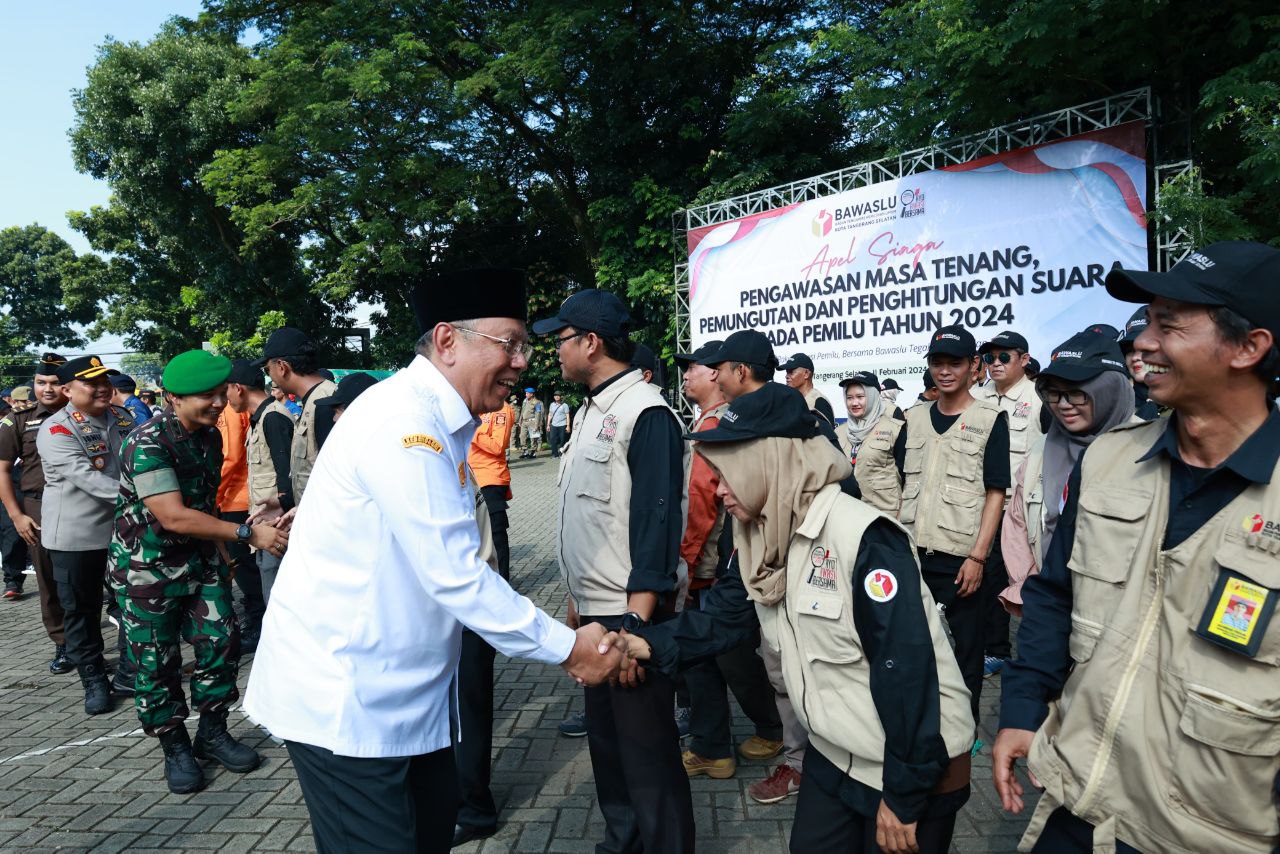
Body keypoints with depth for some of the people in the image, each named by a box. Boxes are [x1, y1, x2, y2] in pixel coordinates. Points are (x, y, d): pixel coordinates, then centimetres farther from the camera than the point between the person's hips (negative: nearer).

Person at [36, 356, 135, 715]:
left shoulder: (122, 418, 3)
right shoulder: (56, 430, -15)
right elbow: (86, 478, -27)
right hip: (77, 534, -5)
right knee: (80, 609, 7)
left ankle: (132, 666, 31)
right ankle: (94, 679, 22)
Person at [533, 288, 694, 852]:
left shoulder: (646, 413, -15)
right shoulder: (590, 412, 13)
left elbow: (657, 521, -20)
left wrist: (637, 620, -23)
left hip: (632, 614, -9)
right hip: (594, 610, 9)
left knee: (646, 747, 4)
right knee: (605, 736, 20)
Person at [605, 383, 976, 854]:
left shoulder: (864, 539, -28)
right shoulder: (762, 540, -1)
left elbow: (906, 669, -27)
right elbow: (722, 614, 2)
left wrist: (904, 794, -21)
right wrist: (651, 644, -14)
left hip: (915, 764, -7)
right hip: (834, 754, 7)